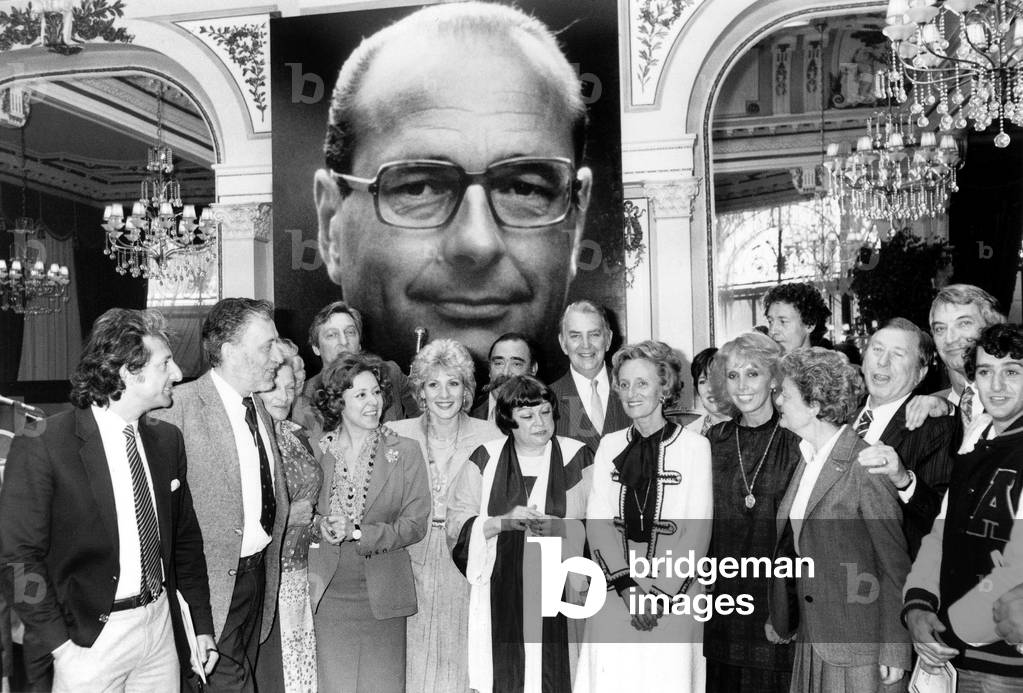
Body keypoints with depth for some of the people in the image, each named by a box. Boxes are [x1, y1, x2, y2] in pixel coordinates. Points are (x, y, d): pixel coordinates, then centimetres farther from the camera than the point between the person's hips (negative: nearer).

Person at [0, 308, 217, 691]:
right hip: (90, 638, -5)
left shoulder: (167, 440, 3)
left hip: (162, 623, 5)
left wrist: (203, 626, 8)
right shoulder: (42, 447, -14)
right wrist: (61, 646, -15)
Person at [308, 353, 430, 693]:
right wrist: (318, 524, -11)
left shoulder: (405, 452, 0)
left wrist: (358, 532, -14)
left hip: (382, 594, -1)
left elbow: (415, 524, -4)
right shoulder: (316, 450, 3)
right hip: (329, 592, 1)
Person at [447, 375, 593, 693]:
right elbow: (457, 523, 1)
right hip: (499, 593, 1)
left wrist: (560, 528, -15)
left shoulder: (577, 458, 2)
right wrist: (503, 522, -13)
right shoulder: (485, 459, 4)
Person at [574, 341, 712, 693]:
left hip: (674, 595, -2)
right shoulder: (610, 445, 9)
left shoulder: (695, 446, -1)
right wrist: (627, 585, -8)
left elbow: (698, 531, -4)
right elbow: (596, 521, 3)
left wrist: (662, 593, -10)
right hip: (614, 593, 3)